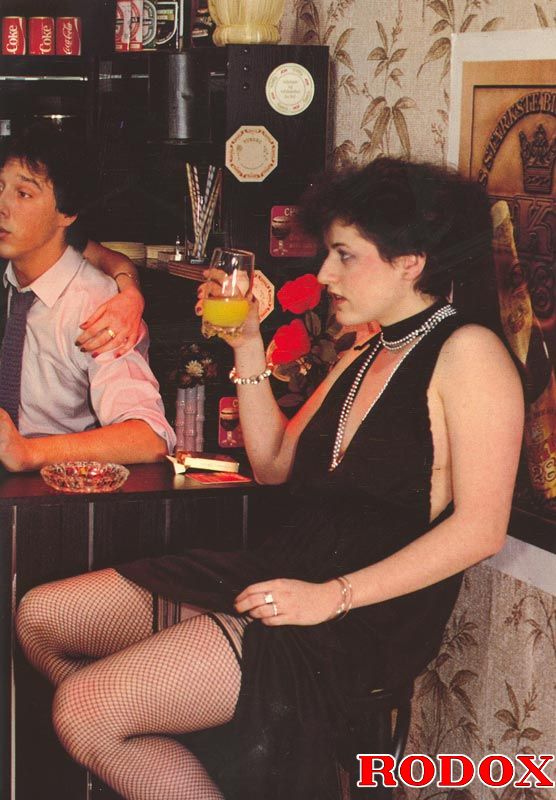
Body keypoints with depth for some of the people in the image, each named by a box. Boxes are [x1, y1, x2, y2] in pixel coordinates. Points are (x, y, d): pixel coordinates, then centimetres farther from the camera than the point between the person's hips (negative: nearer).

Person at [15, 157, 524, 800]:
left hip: (370, 616, -10)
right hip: (285, 571, 10)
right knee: (41, 617, 3)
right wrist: (248, 348, 12)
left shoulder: (465, 352, -9)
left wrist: (334, 596, -22)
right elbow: (273, 465, 22)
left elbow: (480, 527, -16)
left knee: (82, 707, -20)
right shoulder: (363, 357, 19)